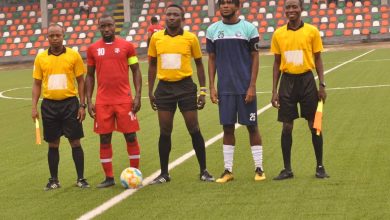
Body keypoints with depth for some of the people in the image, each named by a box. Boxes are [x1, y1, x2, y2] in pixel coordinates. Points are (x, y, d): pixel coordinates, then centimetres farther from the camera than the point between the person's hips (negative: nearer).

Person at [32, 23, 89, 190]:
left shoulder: (73, 55, -1)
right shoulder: (41, 58, 4)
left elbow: (81, 81, 3)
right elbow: (37, 84, 9)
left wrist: (82, 105, -3)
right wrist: (34, 106, 2)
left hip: (70, 103, -2)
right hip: (49, 105, 2)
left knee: (75, 142, 1)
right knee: (53, 144, 8)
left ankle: (80, 179, 9)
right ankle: (54, 180, 18)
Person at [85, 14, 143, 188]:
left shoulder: (126, 46, 2)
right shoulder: (93, 49, 7)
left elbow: (136, 71, 5)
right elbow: (90, 76, 12)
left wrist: (138, 95, -5)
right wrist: (89, 101, 4)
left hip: (125, 100, -2)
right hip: (102, 102, 2)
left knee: (130, 136, 0)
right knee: (104, 139, 3)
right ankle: (109, 177, 11)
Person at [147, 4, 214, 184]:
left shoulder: (191, 38, -2)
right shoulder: (156, 38, 4)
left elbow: (199, 64, 6)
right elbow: (152, 65, 12)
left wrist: (203, 91, 2)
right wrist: (150, 91, 8)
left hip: (185, 86, -2)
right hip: (164, 88, 2)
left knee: (194, 130, 0)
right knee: (165, 132, 5)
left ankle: (203, 171, 10)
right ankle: (164, 173, 14)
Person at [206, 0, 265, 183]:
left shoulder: (249, 28, -2)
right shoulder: (213, 30, 6)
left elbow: (255, 58, -2)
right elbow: (212, 59, 10)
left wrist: (252, 86, -8)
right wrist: (211, 87, 3)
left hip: (245, 88, -2)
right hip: (225, 89, 2)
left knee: (252, 126, 2)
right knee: (227, 127, 5)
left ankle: (259, 168, 10)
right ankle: (228, 170, 11)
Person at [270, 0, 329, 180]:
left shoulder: (312, 31, 0)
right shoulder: (278, 34, 5)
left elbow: (318, 60, 4)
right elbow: (277, 63, 10)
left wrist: (322, 85, -3)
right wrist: (274, 91, 5)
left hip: (306, 80, -1)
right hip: (287, 81, 1)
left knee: (314, 125, 3)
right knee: (287, 126, 2)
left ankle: (320, 167, 14)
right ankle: (287, 169, 10)